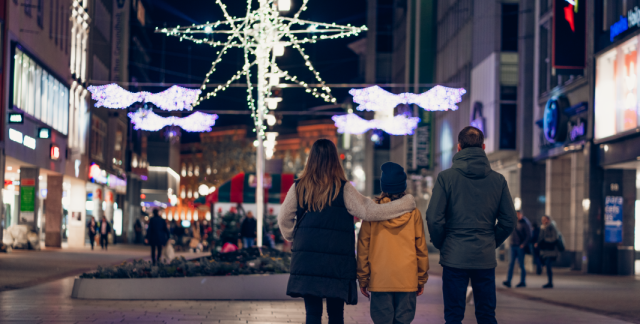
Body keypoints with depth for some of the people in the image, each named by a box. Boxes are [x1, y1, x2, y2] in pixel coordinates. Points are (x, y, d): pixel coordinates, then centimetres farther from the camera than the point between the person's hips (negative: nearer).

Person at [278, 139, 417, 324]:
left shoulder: (298, 188, 3)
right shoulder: (343, 189, -5)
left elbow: (284, 220, 9)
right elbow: (370, 211, -7)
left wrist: (293, 238, 29)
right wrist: (407, 202, 0)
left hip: (306, 260, 2)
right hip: (337, 262, -1)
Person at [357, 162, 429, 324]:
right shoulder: (413, 212, 0)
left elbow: (363, 246, 1)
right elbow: (421, 247, 4)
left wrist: (363, 278, 9)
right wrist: (422, 278, 14)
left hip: (380, 279, 0)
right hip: (407, 279, 1)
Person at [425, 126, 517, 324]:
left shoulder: (446, 177, -6)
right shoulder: (498, 180, 3)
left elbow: (434, 218, -10)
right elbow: (509, 221, 3)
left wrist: (441, 245, 6)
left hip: (455, 257, -2)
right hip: (486, 258, 2)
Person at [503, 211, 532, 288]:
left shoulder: (525, 223, -5)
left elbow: (529, 235, -6)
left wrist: (524, 244, -14)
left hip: (521, 247, -5)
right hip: (513, 246, 5)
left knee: (521, 264, -1)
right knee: (511, 263, -3)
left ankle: (523, 282, 7)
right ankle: (508, 282, -9)